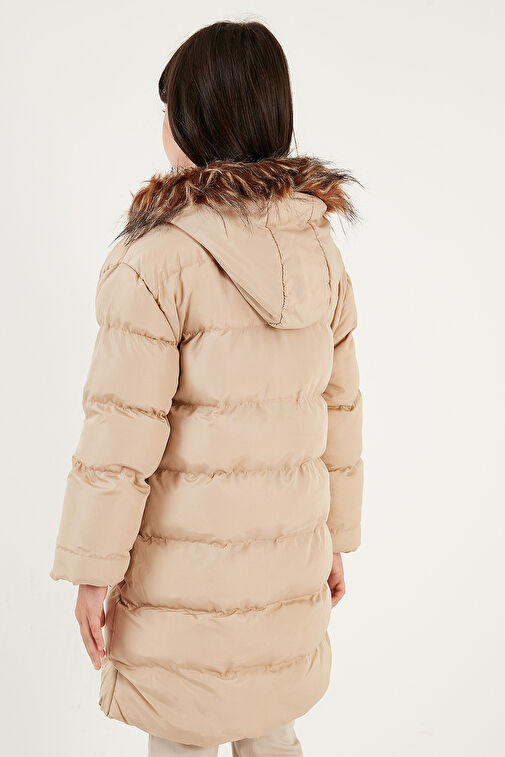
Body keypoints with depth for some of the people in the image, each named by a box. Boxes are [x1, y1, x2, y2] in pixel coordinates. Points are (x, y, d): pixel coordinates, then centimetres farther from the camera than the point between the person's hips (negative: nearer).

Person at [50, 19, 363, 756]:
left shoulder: (155, 259, -19)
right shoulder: (321, 251, 0)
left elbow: (124, 433, -18)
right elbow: (336, 412, 6)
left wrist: (93, 570, -8)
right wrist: (335, 539, 16)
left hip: (182, 560, -5)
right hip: (284, 556, 5)